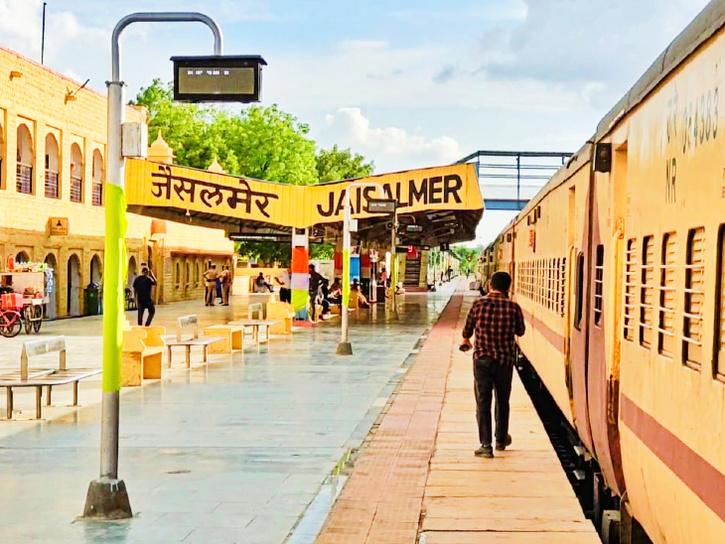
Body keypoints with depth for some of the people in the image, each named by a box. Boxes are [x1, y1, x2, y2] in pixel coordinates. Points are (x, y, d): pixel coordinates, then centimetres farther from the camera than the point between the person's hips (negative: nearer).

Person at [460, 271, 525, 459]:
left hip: (482, 359, -1)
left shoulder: (479, 304, -7)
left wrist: (465, 340, 28)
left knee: (483, 402, 2)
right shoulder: (513, 307, -7)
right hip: (505, 360, 1)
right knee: (502, 401, 19)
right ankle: (501, 440, 33)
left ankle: (486, 445, -5)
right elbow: (521, 332, 8)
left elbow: (467, 329, 6)